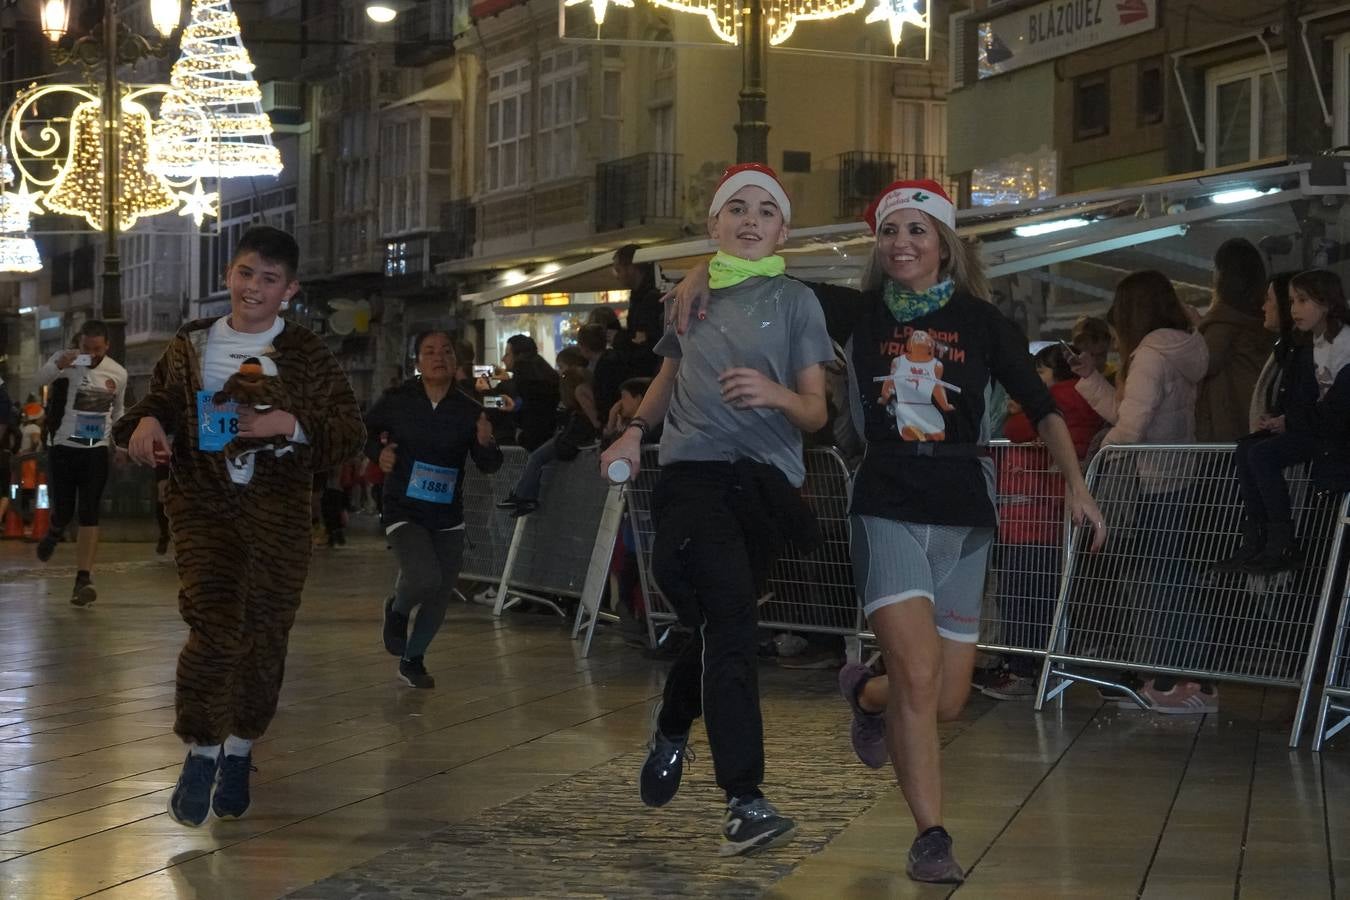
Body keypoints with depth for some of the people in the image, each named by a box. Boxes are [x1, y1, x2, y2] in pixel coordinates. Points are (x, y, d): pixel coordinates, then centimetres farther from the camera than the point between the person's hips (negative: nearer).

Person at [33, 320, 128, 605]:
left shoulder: (118, 373, 2)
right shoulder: (66, 361, -10)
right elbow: (40, 378, -32)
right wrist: (59, 364, -51)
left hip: (97, 450, 2)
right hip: (63, 447, -2)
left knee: (89, 515, -7)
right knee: (63, 510, 2)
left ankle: (83, 579, -10)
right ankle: (54, 534, 41)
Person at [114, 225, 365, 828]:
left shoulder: (306, 354, 3)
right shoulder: (192, 346, 9)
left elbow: (350, 431, 0)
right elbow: (161, 400, 19)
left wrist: (289, 424, -16)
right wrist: (147, 421, -4)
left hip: (278, 510, 0)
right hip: (203, 504, 0)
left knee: (264, 637, 5)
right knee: (215, 627, -16)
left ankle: (239, 754, 25)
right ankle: (201, 752, -2)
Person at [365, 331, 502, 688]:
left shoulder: (468, 410, -3)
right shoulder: (396, 401, -7)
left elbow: (489, 466, 0)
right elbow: (365, 432, 10)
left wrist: (485, 444, -20)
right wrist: (379, 452, -9)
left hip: (448, 516, 3)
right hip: (404, 511, -3)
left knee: (440, 597, 7)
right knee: (424, 577, -25)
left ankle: (412, 660, 31)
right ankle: (398, 609, 10)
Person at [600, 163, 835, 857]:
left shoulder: (795, 302, 6)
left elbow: (816, 413, 1)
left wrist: (776, 395, -20)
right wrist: (636, 430, 12)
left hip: (766, 479, 0)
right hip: (693, 469, 0)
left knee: (718, 624, 7)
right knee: (730, 618, -17)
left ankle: (672, 726, 39)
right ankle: (744, 801, -17)